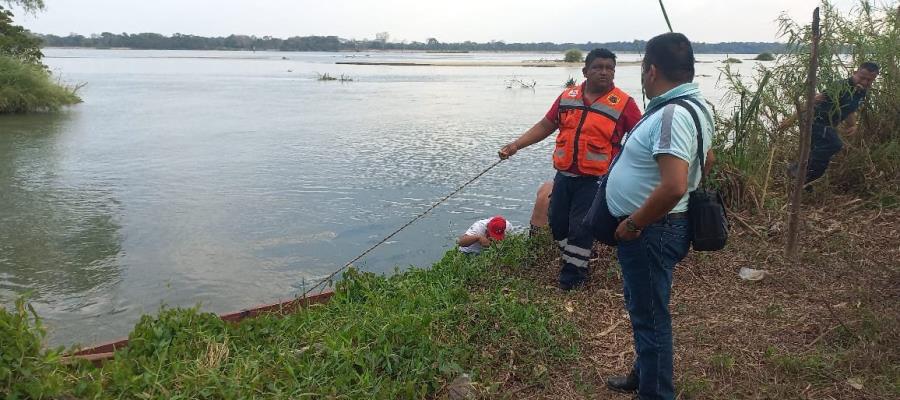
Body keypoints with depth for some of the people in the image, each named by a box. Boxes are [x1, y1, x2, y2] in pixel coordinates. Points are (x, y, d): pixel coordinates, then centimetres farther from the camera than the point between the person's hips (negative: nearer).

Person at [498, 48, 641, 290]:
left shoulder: (623, 103, -7)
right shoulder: (568, 97, 6)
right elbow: (545, 126, 9)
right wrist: (516, 145, 2)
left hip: (594, 180, -5)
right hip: (564, 176, 5)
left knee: (580, 228, -1)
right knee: (558, 222, 13)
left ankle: (573, 273, 18)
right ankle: (575, 261, 36)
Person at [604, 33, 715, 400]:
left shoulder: (673, 115, -26)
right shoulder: (692, 105, 8)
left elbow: (673, 187, -36)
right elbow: (704, 156, 23)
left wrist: (633, 224, -23)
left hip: (650, 231, -11)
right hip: (652, 228, 11)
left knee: (649, 316, 4)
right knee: (643, 309, 24)